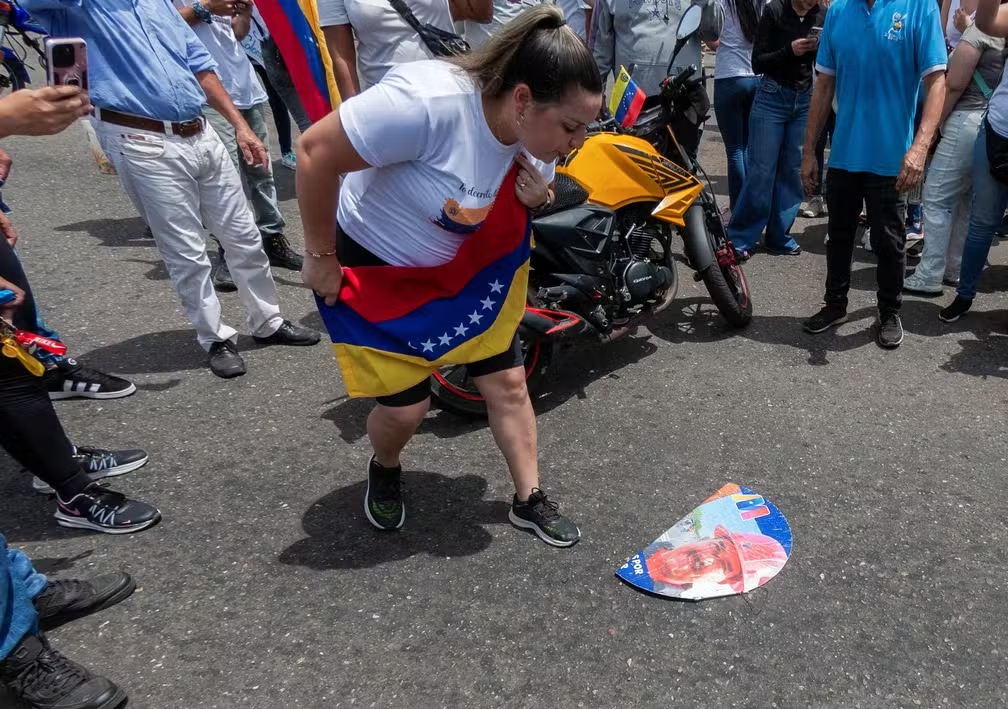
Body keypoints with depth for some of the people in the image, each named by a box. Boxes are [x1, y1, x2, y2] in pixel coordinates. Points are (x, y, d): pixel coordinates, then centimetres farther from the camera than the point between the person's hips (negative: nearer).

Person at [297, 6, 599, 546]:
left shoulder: (539, 133, -12)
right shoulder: (429, 101, -36)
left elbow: (533, 198, 9)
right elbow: (315, 151, -31)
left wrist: (539, 198, -17)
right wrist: (320, 258, -22)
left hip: (462, 267, 6)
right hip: (375, 266, -6)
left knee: (507, 382, 5)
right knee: (407, 406, -1)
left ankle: (529, 501, 24)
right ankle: (384, 472, 35)